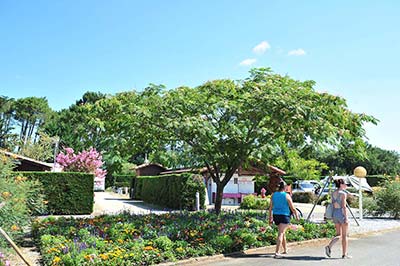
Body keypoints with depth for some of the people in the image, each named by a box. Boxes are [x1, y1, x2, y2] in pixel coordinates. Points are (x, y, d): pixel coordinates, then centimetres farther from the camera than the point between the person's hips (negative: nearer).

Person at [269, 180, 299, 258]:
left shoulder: (273, 195, 5)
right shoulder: (287, 196, -8)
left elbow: (270, 208, 7)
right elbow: (292, 208, -5)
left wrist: (270, 218, 15)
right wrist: (296, 215, 11)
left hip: (276, 216, 5)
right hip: (284, 216, -5)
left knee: (282, 232, 22)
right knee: (281, 233, -8)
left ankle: (285, 249, 37)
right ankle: (277, 252, -17)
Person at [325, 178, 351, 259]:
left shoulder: (333, 193, 9)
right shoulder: (343, 193, -13)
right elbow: (343, 206, -18)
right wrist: (346, 218, -17)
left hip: (334, 214, 7)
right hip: (342, 214, -7)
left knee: (339, 235, 14)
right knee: (344, 235, 6)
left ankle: (329, 246, -7)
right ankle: (344, 254, 13)